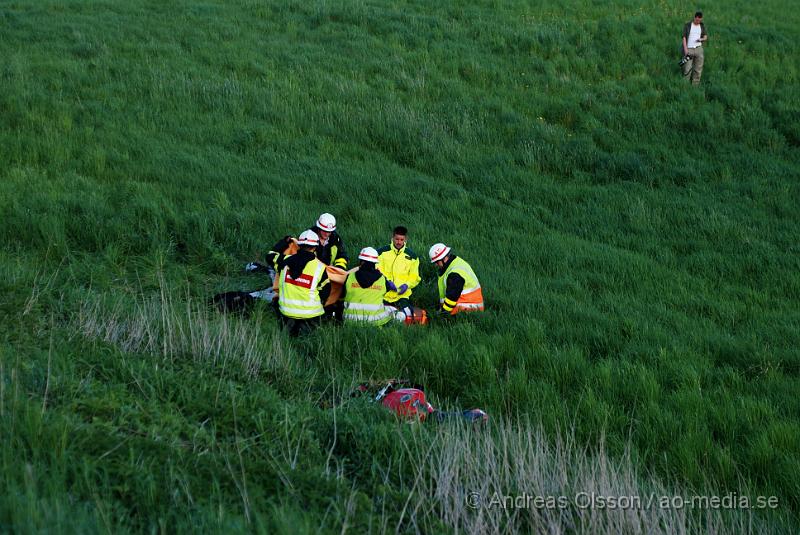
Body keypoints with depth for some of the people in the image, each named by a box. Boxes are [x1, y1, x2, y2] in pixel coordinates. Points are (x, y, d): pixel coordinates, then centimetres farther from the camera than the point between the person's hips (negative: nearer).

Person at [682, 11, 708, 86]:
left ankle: (695, 85, 7)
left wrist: (701, 39, -12)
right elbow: (684, 38, -4)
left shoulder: (702, 26, 10)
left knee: (698, 69, 1)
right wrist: (685, 50, -14)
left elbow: (705, 37, 13)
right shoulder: (688, 25, -1)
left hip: (698, 49, 3)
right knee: (687, 69, -8)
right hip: (689, 49, -3)